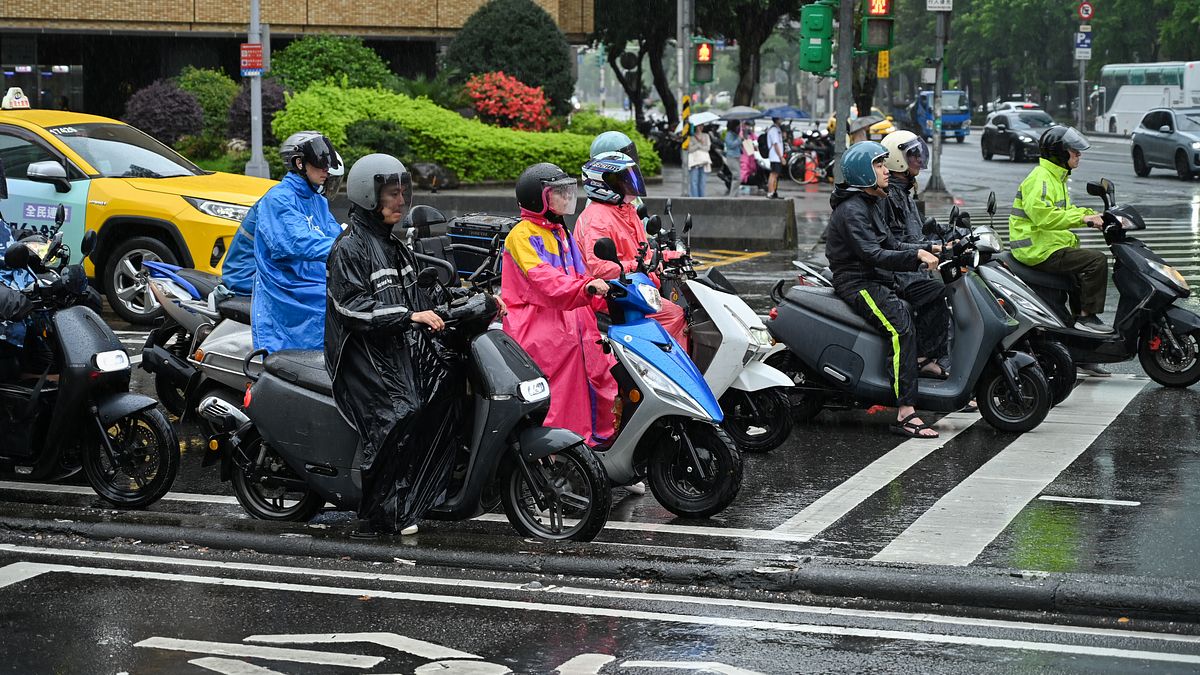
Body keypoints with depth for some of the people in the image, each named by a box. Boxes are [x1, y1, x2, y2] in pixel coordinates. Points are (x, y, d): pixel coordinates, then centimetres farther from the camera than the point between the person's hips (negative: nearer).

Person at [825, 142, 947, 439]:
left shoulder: (874, 203, 17)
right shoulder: (851, 210, -15)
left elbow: (891, 245, 18)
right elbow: (872, 254, -25)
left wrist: (930, 249, 5)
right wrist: (916, 255, -32)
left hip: (877, 278, 10)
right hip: (856, 283, -10)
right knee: (901, 327, -29)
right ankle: (905, 413, -33)